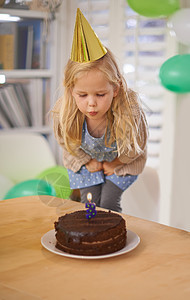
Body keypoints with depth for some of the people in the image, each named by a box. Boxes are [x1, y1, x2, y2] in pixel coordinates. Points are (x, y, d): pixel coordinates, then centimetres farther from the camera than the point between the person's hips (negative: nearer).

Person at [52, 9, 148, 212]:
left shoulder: (130, 112, -40)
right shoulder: (63, 113, -34)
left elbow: (135, 148, -17)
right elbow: (67, 143, -8)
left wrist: (113, 164, -5)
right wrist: (88, 162, -2)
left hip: (121, 162, -1)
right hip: (85, 159, 2)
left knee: (109, 205, -4)